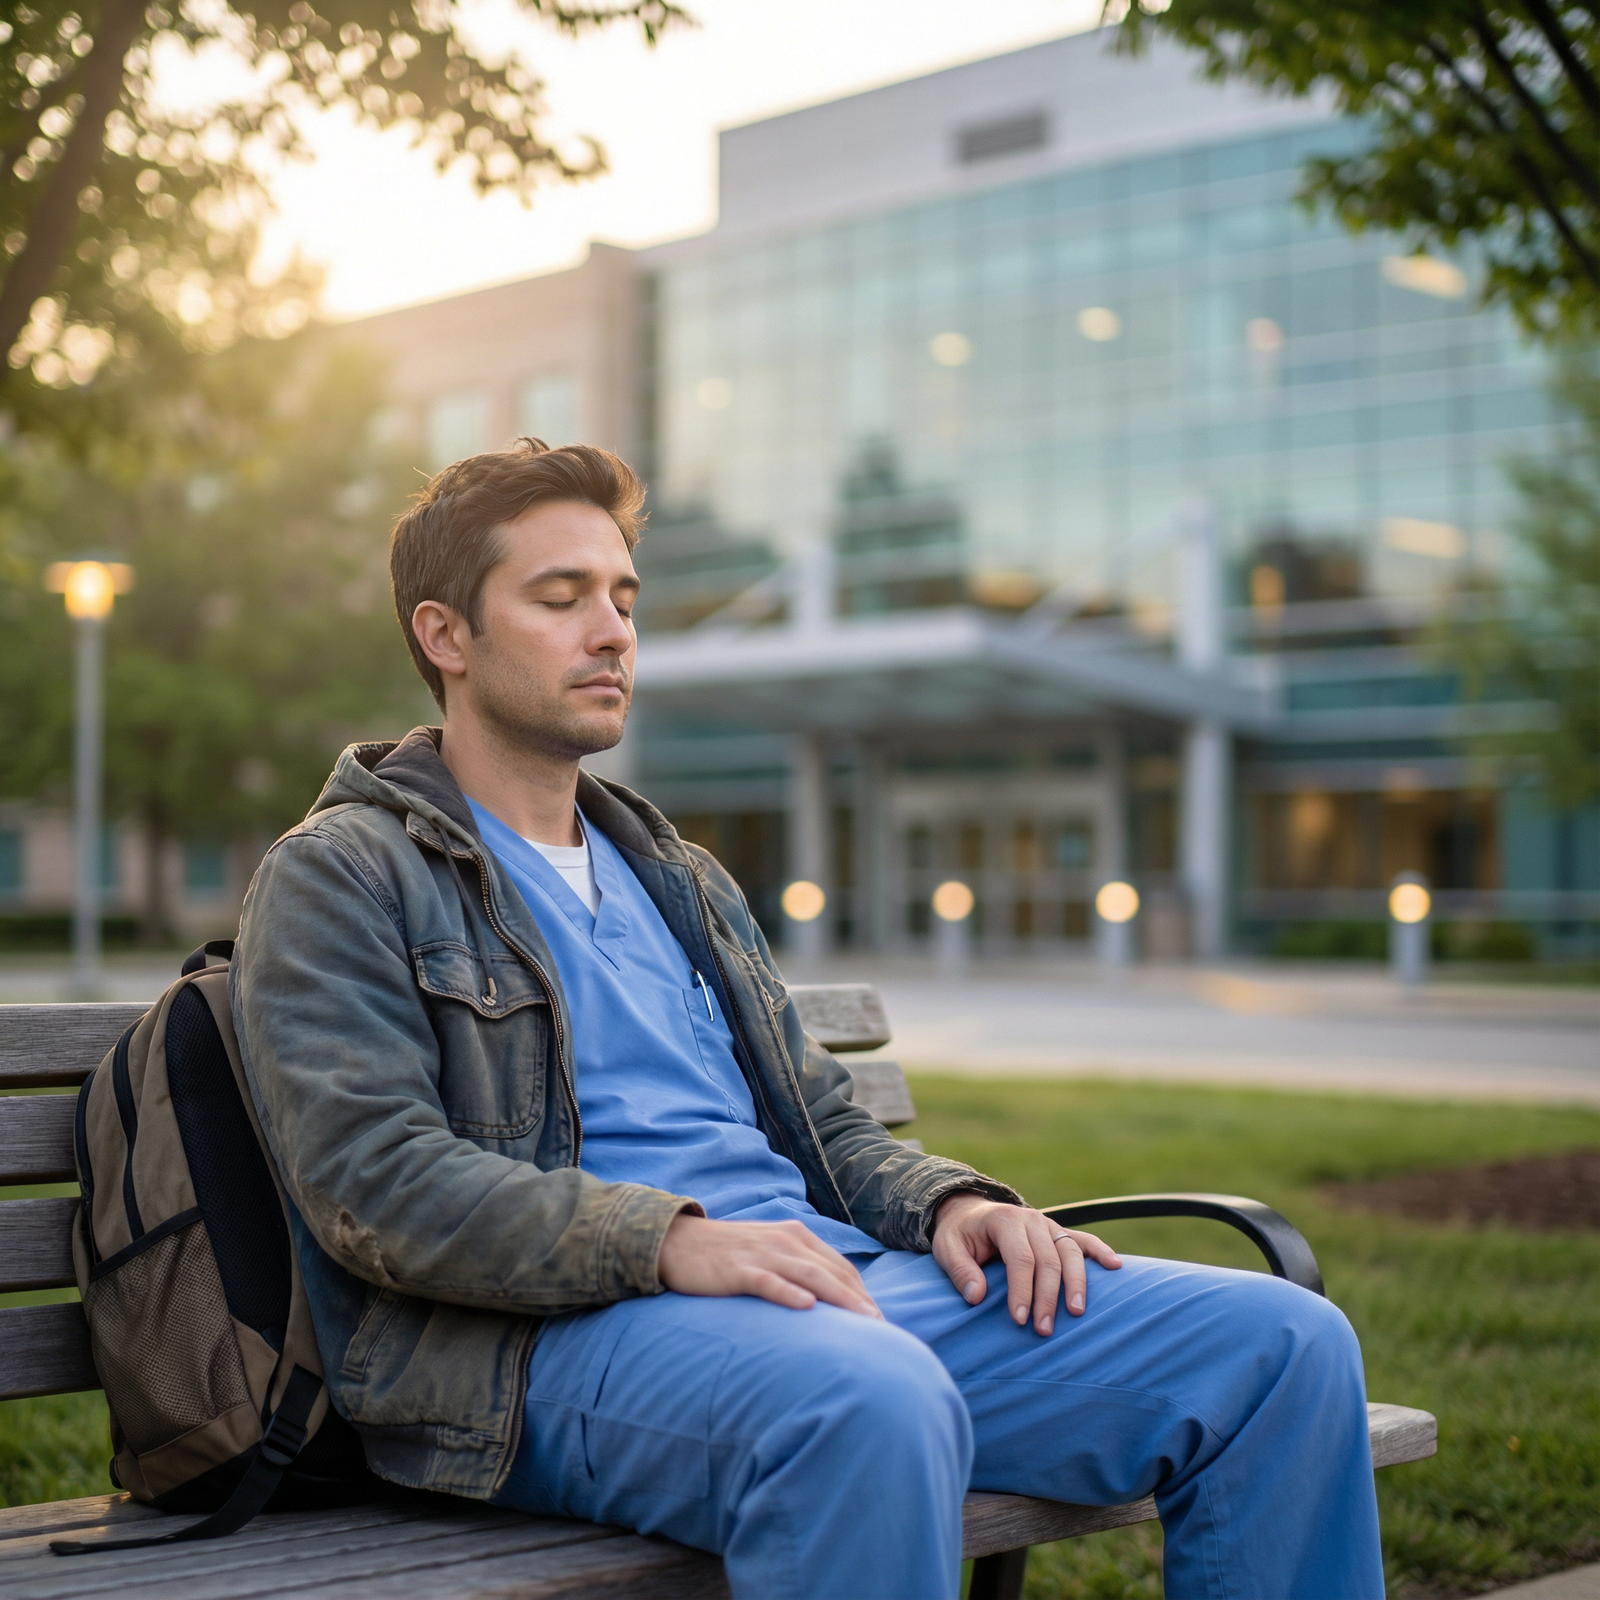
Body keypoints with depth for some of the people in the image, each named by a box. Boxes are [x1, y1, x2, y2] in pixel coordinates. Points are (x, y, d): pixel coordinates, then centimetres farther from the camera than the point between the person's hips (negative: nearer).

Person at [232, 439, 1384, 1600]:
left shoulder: (683, 883, 29)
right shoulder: (342, 876, 5)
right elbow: (370, 1176, -10)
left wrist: (949, 1201, 4)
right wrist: (670, 1239, -22)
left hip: (824, 1279, 7)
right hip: (559, 1331, -7)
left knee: (1284, 1344, -9)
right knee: (870, 1398, -42)